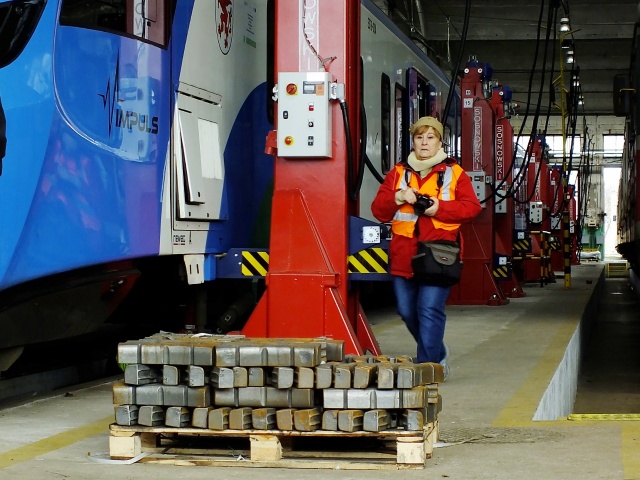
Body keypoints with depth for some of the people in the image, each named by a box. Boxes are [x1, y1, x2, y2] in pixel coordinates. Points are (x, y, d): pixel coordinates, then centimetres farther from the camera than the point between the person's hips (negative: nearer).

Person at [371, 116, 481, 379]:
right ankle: (437, 353, 33)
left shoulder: (454, 173, 6)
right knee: (407, 311, 10)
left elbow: (472, 207, -2)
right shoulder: (398, 173, 13)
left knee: (430, 309, -13)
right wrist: (397, 198, -11)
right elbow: (378, 209, 8)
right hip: (403, 256, 4)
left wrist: (440, 208, -14)